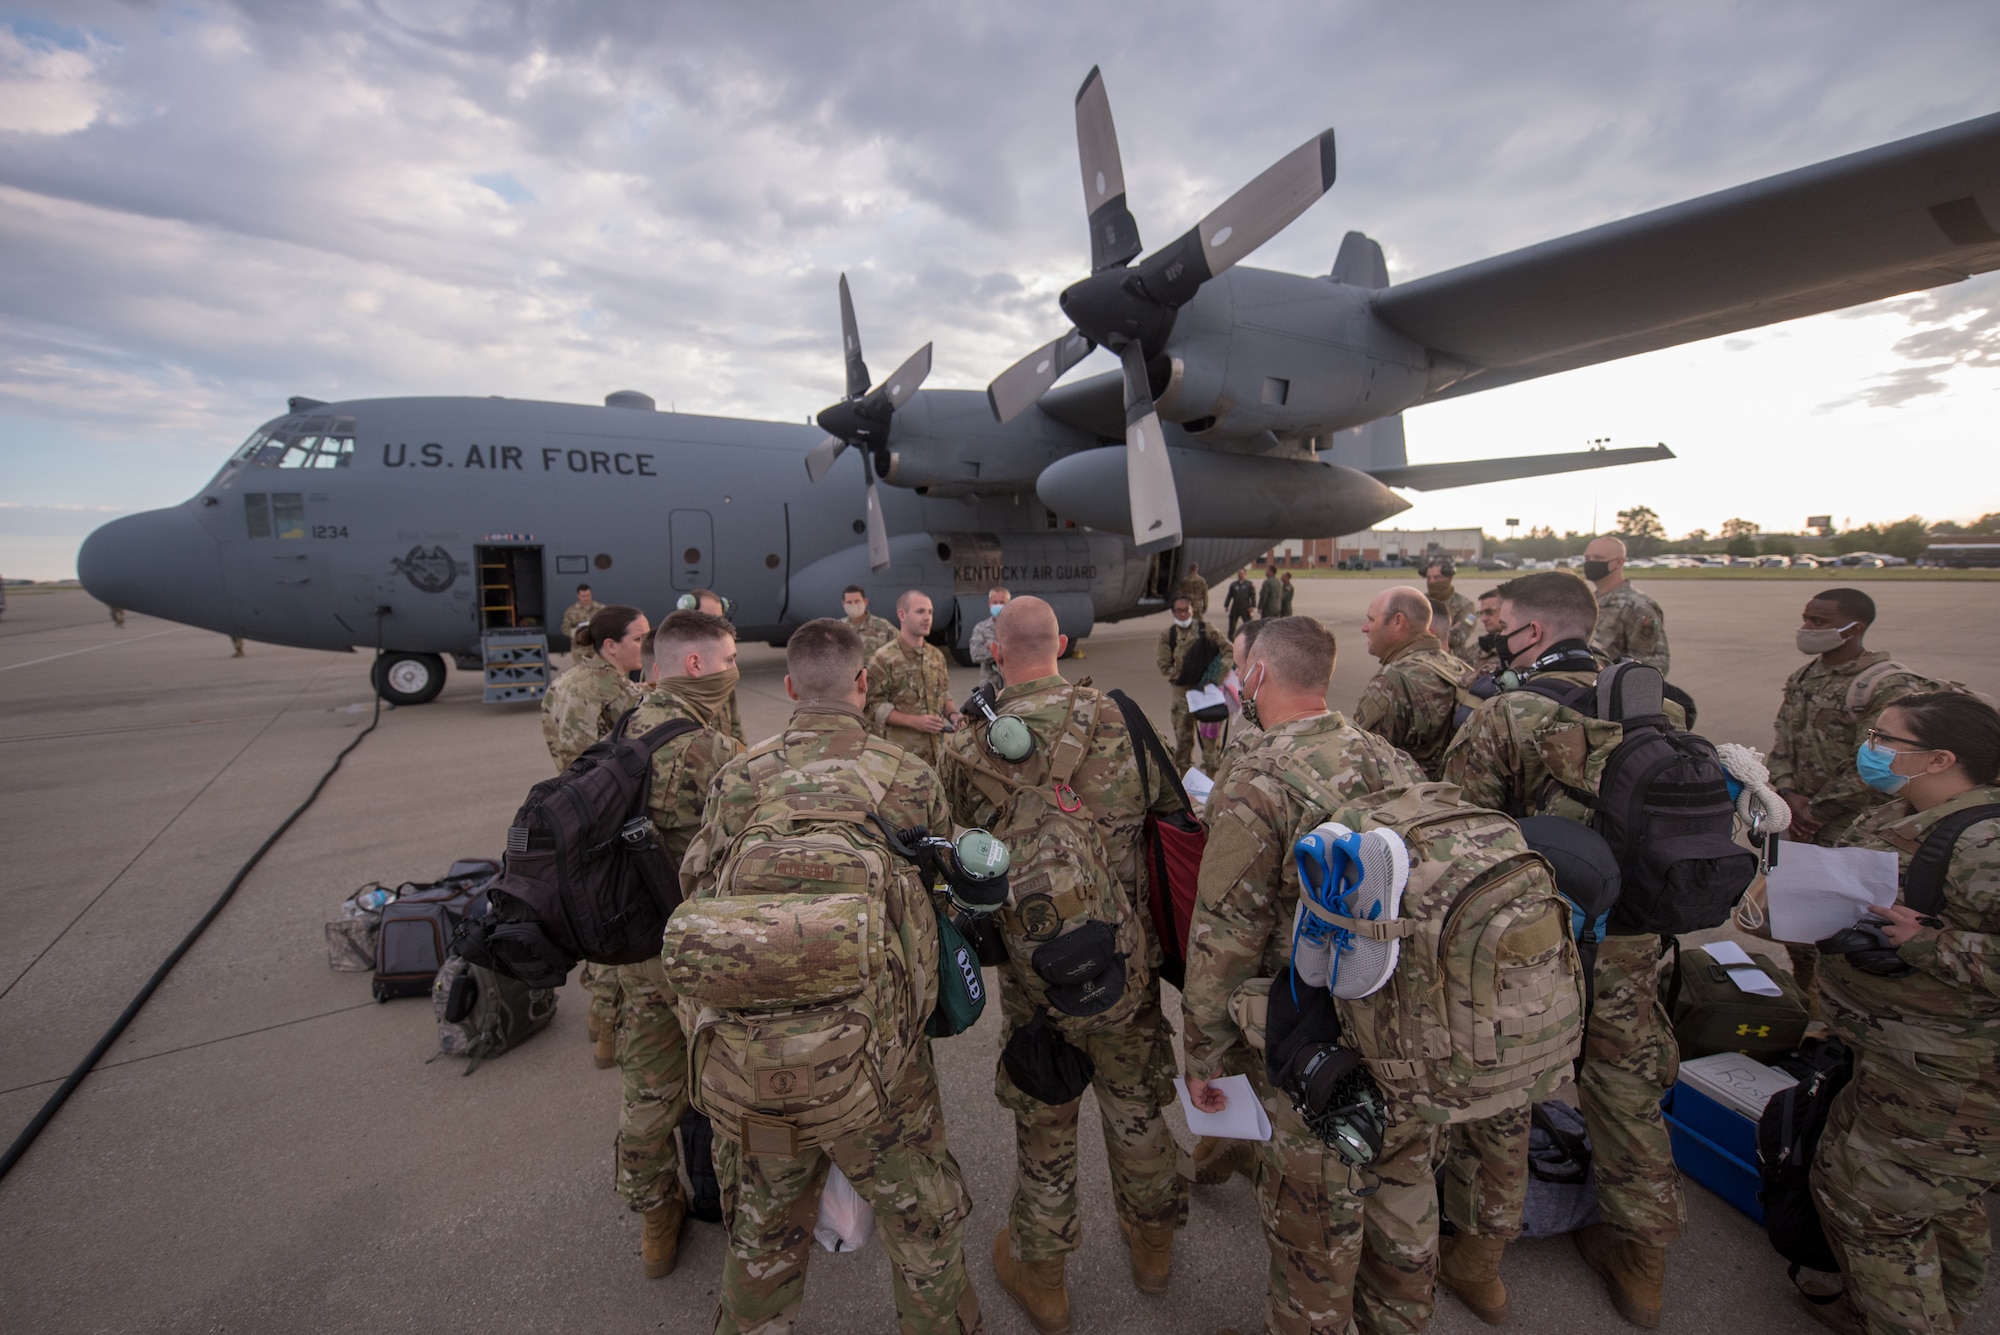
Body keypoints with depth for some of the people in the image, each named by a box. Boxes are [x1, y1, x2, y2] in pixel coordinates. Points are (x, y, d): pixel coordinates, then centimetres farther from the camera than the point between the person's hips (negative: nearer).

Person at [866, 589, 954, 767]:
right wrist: (914, 721, -18)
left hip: (936, 749, 6)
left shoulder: (936, 656, 13)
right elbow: (874, 706, -11)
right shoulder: (883, 658, -8)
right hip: (900, 754, -6)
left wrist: (951, 714, 1)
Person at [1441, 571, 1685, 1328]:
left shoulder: (1501, 718, -18)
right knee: (1629, 1096, 22)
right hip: (1629, 945, 5)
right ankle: (1643, 1261, 42)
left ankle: (1479, 1254, 31)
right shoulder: (1659, 711, -1)